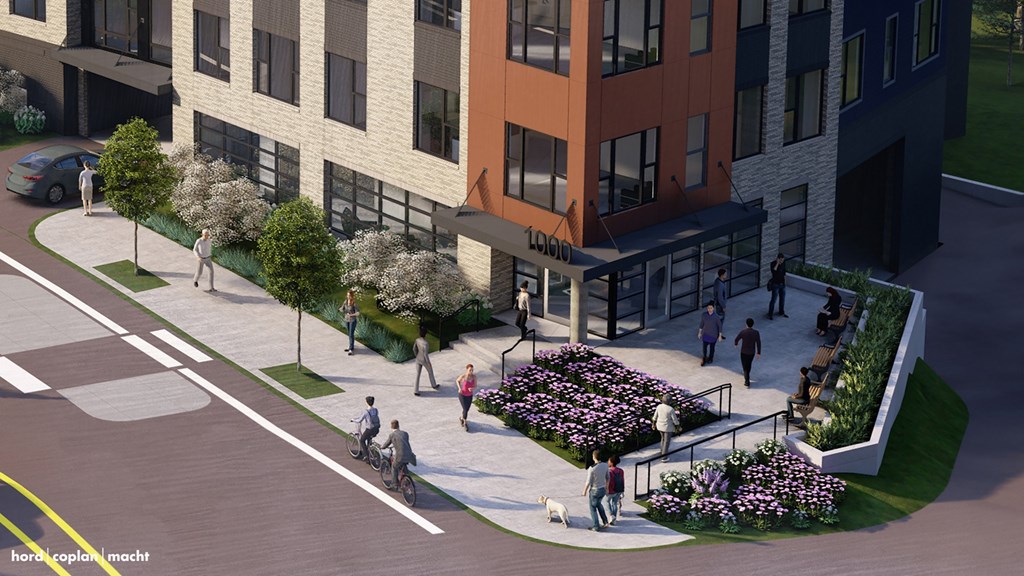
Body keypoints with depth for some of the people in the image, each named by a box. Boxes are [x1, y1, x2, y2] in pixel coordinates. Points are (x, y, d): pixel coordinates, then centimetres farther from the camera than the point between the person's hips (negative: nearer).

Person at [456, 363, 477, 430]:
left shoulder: (474, 376, -14)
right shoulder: (463, 376, -22)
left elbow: (475, 387, -6)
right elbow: (457, 380, -1)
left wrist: (472, 389, -30)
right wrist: (459, 388, -16)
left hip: (469, 396, 4)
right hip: (462, 395, -4)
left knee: (466, 410, 17)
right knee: (465, 410, -10)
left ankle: (462, 419, 49)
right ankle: (465, 424, 12)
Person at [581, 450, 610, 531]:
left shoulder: (592, 469, -27)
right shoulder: (605, 466, -9)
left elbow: (588, 482, -20)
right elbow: (607, 477, 5)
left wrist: (585, 491, -3)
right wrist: (607, 486, 23)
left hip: (594, 491, -6)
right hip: (602, 490, 6)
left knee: (593, 508, 14)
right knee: (598, 504, 30)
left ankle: (596, 526, 19)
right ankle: (605, 522, 27)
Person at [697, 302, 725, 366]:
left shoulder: (716, 317, -19)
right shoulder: (704, 315, -10)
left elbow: (720, 325, -9)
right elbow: (702, 324, 4)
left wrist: (720, 335, -7)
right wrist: (700, 332, 10)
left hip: (713, 335, -2)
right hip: (705, 334, 2)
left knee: (712, 347, 15)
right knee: (704, 347, -3)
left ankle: (710, 358, 37)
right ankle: (703, 359, 12)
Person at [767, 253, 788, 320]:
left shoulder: (783, 263, 0)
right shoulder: (773, 264, -17)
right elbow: (773, 271, -35)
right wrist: (777, 263, -33)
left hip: (782, 284, 6)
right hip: (775, 284, -6)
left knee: (782, 299, 17)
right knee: (773, 299, -4)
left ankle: (781, 312, 33)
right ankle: (770, 314, 5)